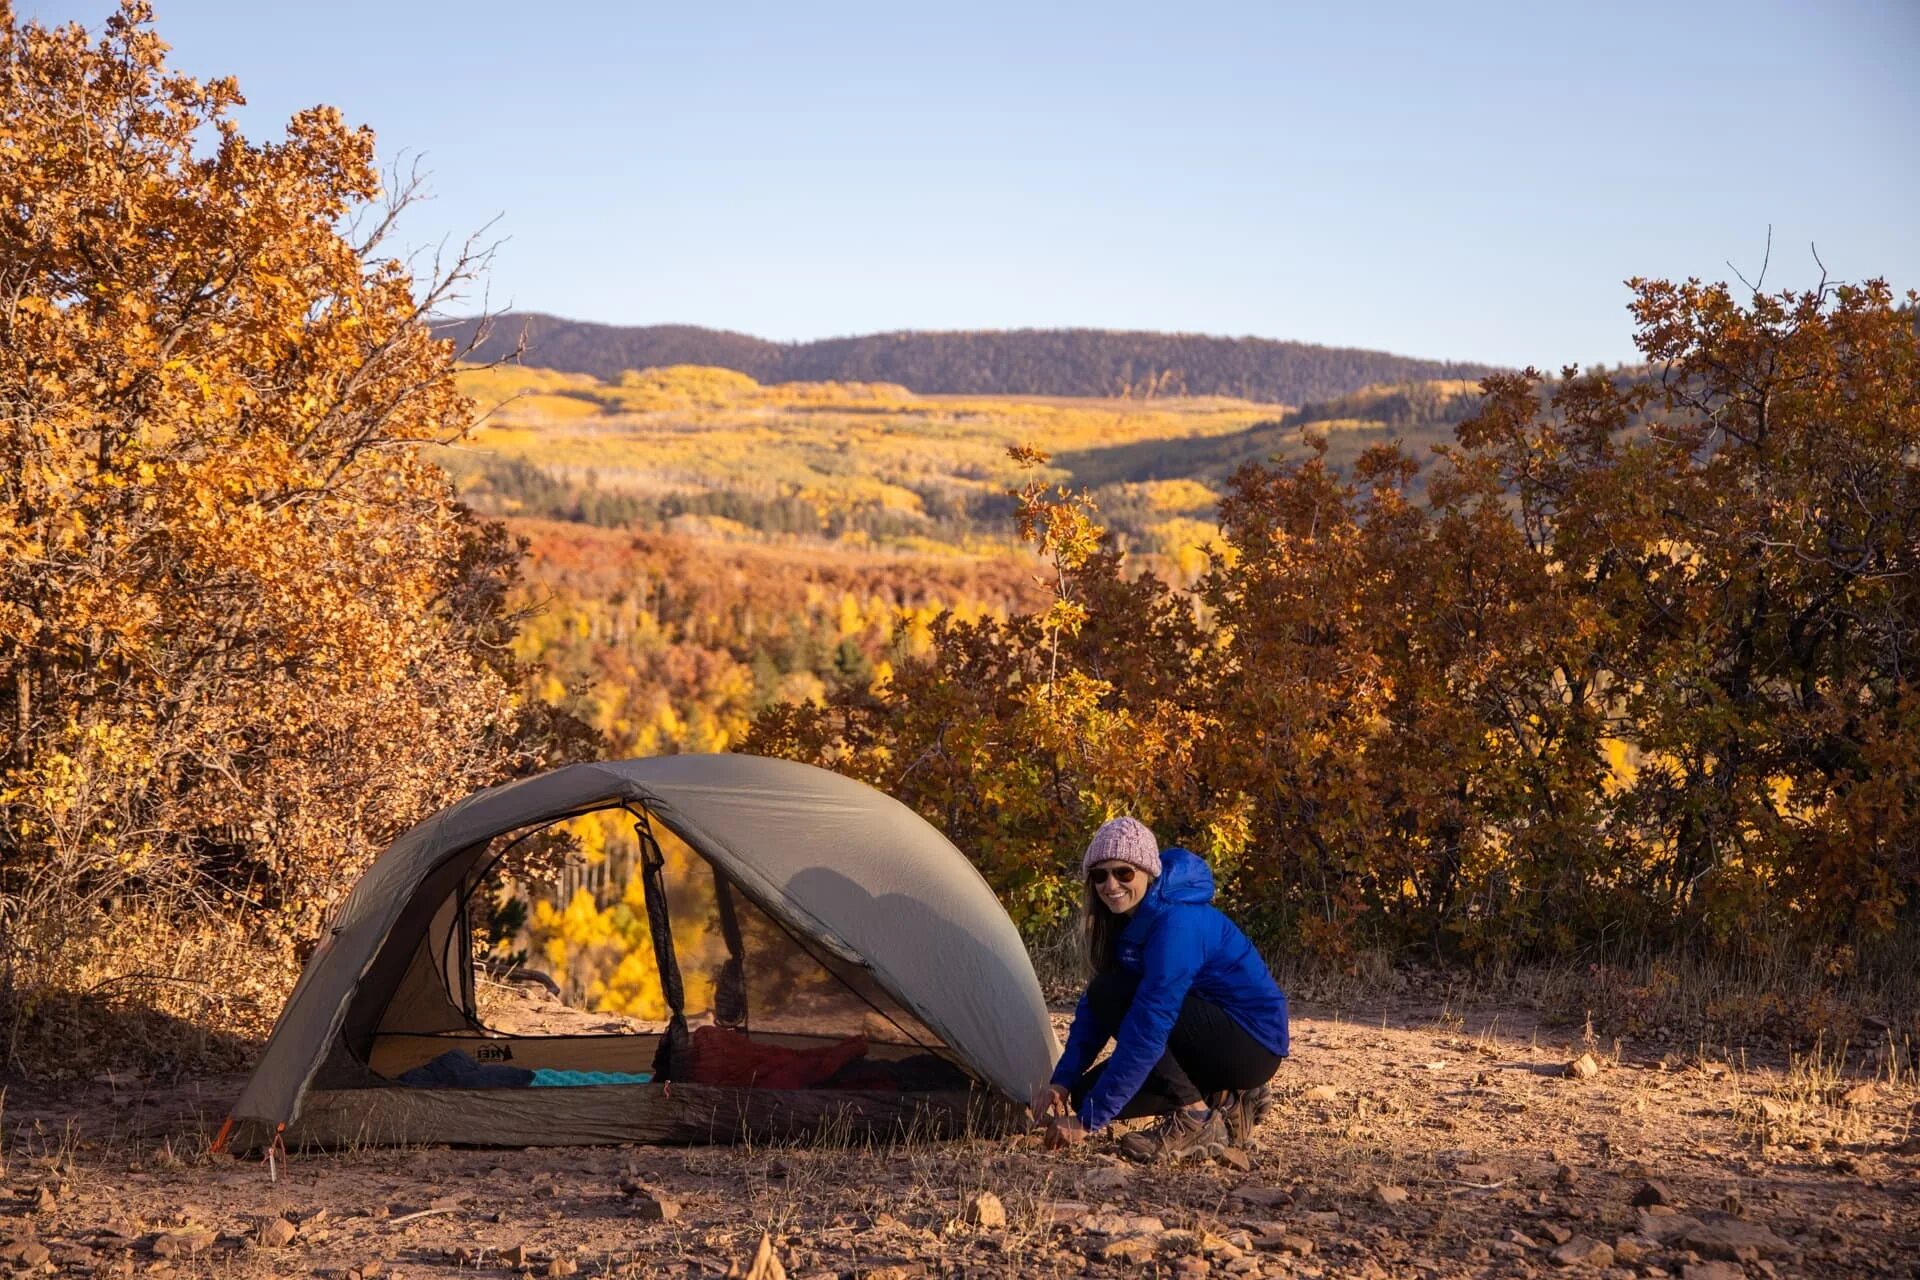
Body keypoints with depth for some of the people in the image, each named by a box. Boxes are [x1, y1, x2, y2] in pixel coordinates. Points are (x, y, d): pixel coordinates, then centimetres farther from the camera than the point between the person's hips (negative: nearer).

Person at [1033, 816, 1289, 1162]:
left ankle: (1195, 1119, -17)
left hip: (1252, 1044, -9)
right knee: (1088, 1093, -1)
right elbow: (1091, 1007, 5)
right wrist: (1062, 1081, -9)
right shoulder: (1124, 918, 1)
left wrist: (1089, 1120, -31)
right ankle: (1224, 1104, 9)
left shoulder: (1176, 923, -27)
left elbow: (1147, 1028, -32)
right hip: (1215, 1037, 9)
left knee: (1112, 997, -24)